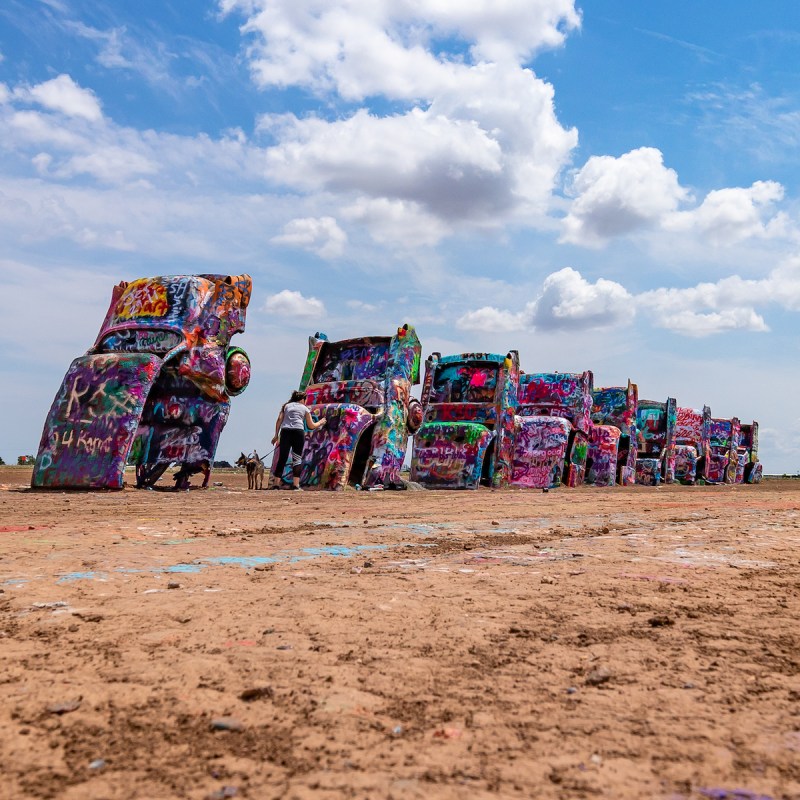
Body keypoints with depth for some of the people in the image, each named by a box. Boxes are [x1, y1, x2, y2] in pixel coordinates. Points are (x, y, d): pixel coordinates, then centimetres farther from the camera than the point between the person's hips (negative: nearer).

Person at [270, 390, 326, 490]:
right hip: (298, 432, -2)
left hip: (285, 431, 2)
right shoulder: (304, 408, 18)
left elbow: (279, 420, 9)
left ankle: (276, 483, -4)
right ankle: (296, 484, -3)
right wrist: (320, 423, 37)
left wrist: (276, 435, 7)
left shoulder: (286, 406, 23)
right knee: (297, 458, 3)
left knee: (282, 458, 2)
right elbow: (311, 426, 18)